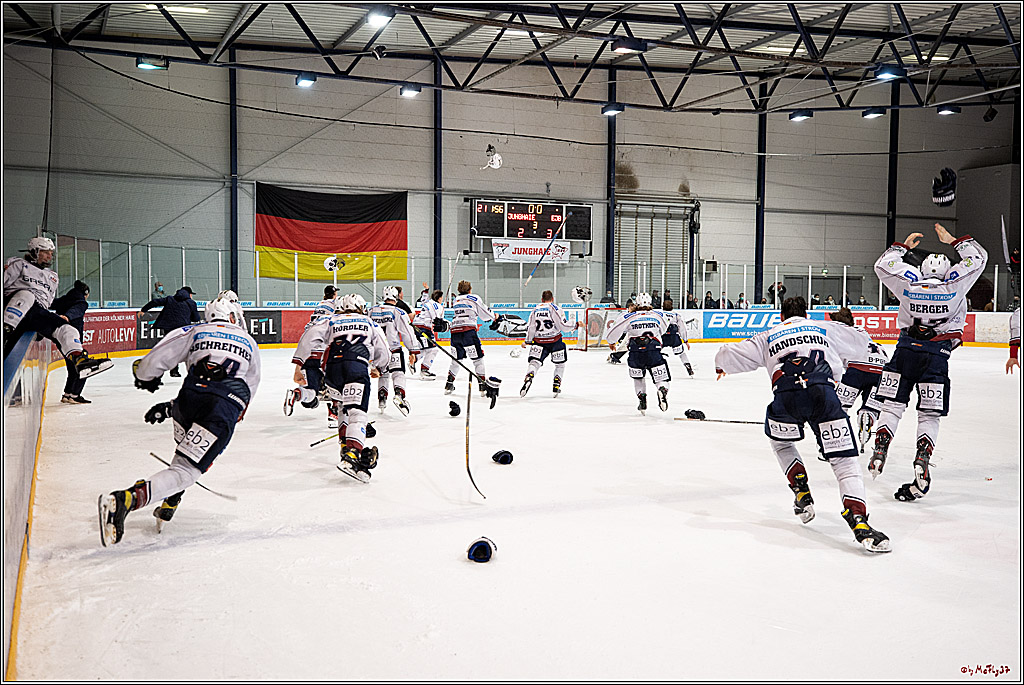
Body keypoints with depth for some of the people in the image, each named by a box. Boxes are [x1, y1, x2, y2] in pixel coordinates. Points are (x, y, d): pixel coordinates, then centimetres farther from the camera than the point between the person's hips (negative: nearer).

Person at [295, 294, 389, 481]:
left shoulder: (331, 321, 27)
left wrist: (299, 364, 7)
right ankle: (351, 455, -32)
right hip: (358, 368, -3)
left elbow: (309, 337, 10)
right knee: (356, 413, -13)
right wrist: (378, 368, 48)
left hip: (333, 369, 3)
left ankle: (346, 444, 20)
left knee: (345, 406, 27)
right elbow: (383, 354, 28)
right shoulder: (370, 323, 27)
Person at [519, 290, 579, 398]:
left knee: (534, 363, -1)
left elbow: (530, 328, 7)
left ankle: (528, 378, -29)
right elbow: (563, 326, -11)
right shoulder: (554, 308, -6)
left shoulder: (535, 310, 8)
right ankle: (556, 386, 11)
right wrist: (576, 325, 5)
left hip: (539, 342, 2)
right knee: (560, 364, 16)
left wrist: (527, 341, 18)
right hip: (555, 341, -2)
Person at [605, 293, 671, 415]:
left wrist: (612, 342, 29)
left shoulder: (630, 317, 8)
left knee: (638, 378, 24)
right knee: (661, 378, 5)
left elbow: (613, 331, 9)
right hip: (654, 352, 0)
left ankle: (642, 398, 11)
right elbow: (664, 331, 34)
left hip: (635, 354, 0)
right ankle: (662, 389, -26)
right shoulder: (658, 316, 13)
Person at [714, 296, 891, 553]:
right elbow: (859, 343, 47)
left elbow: (730, 355, 28)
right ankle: (859, 522, -16)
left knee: (779, 440, 33)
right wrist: (837, 366, 65)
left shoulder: (768, 337, 30)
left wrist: (721, 365, 52)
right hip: (823, 393, 0)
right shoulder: (826, 328, 33)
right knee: (845, 461, 2)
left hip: (785, 397, 1)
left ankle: (802, 494, 24)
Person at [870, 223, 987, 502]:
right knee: (929, 415, 3)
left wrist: (903, 245, 29)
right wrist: (953, 240, 24)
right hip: (937, 355, -1)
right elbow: (978, 257, 15)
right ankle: (922, 461, -12)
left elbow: (882, 264, 19)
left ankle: (879, 452, -1)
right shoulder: (954, 285, 1)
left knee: (892, 406, 10)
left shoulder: (909, 283, 3)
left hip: (906, 349, 1)